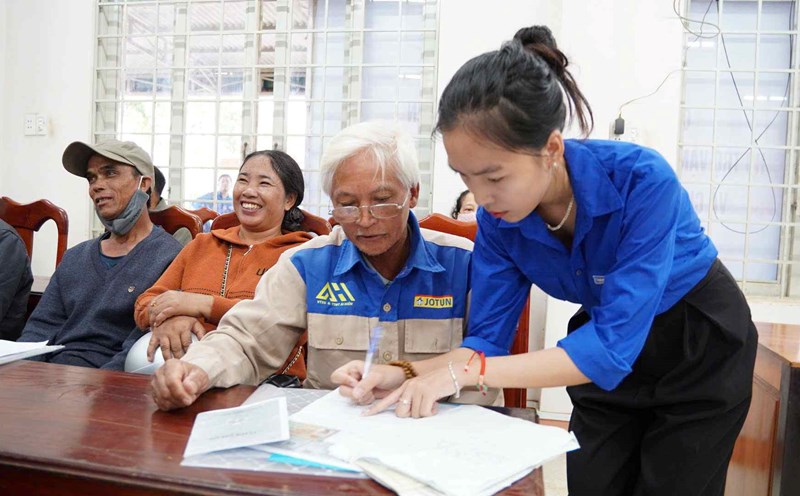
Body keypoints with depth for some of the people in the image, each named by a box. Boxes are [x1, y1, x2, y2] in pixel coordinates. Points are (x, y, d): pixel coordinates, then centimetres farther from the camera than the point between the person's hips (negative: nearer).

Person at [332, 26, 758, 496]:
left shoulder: (641, 181, -35)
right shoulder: (499, 217, -20)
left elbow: (614, 345, -37)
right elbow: (488, 337, -15)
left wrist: (466, 372, -41)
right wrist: (404, 375, -32)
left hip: (701, 345, -3)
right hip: (607, 344, 4)